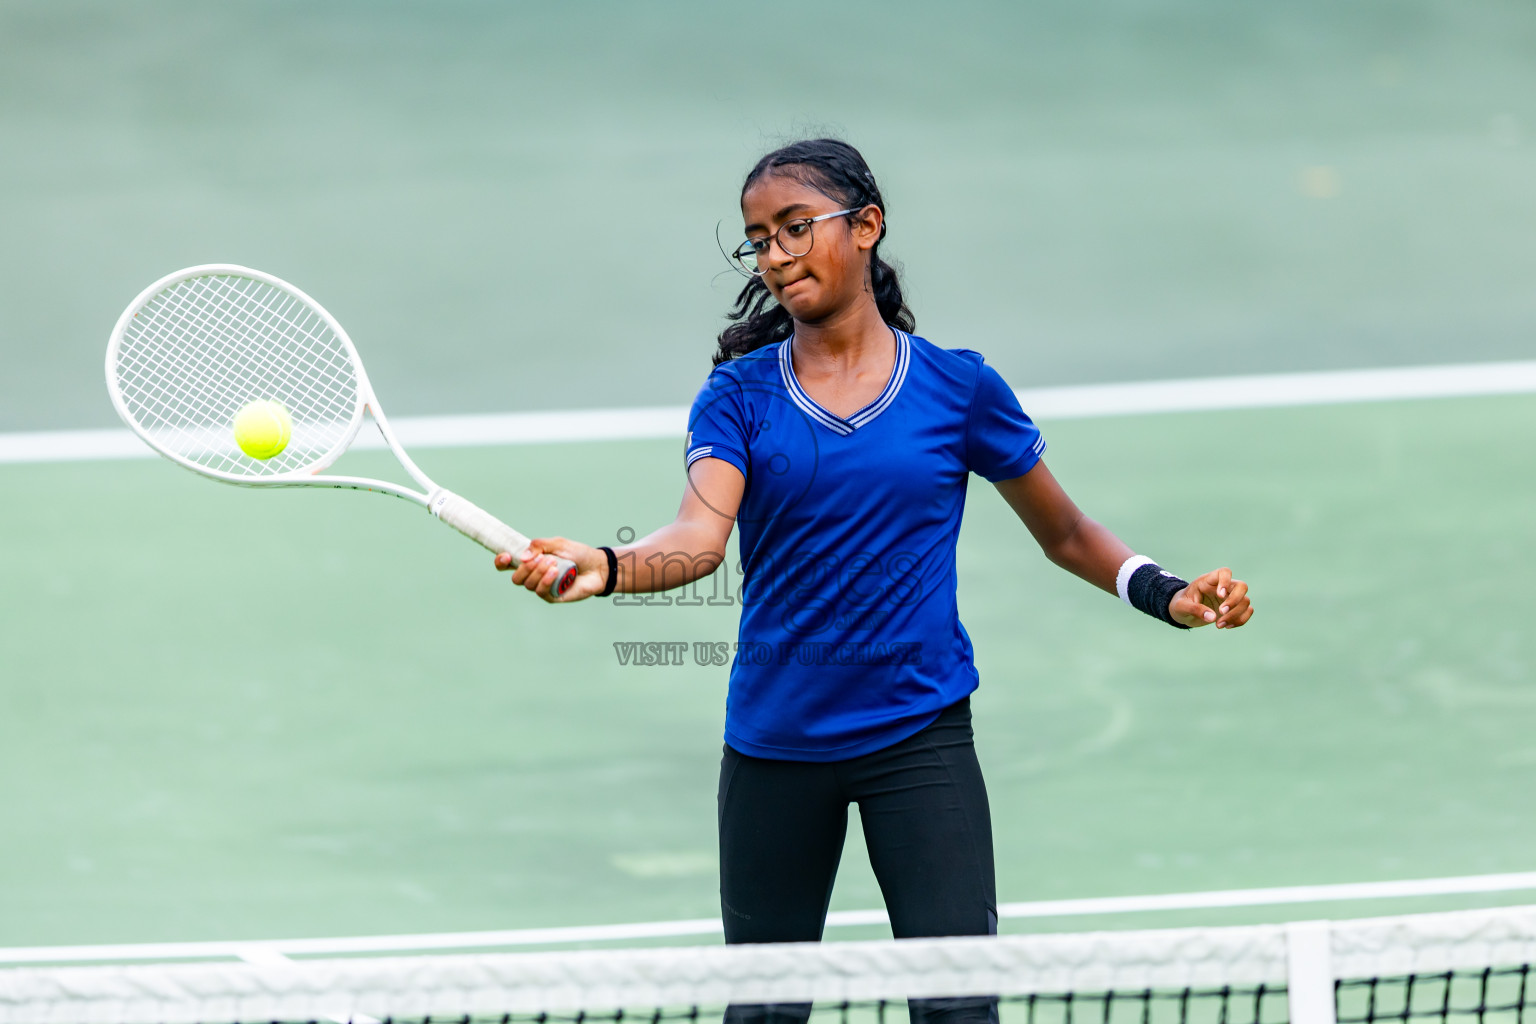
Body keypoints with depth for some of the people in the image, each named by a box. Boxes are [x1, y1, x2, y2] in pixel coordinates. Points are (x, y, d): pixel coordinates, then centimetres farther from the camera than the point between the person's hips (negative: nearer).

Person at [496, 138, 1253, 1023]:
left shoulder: (958, 386, 1)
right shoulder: (740, 395, 1)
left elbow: (1066, 534, 12)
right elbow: (702, 535, -16)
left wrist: (1167, 595, -4)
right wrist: (606, 569, -36)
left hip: (920, 738, -2)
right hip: (775, 742, 2)